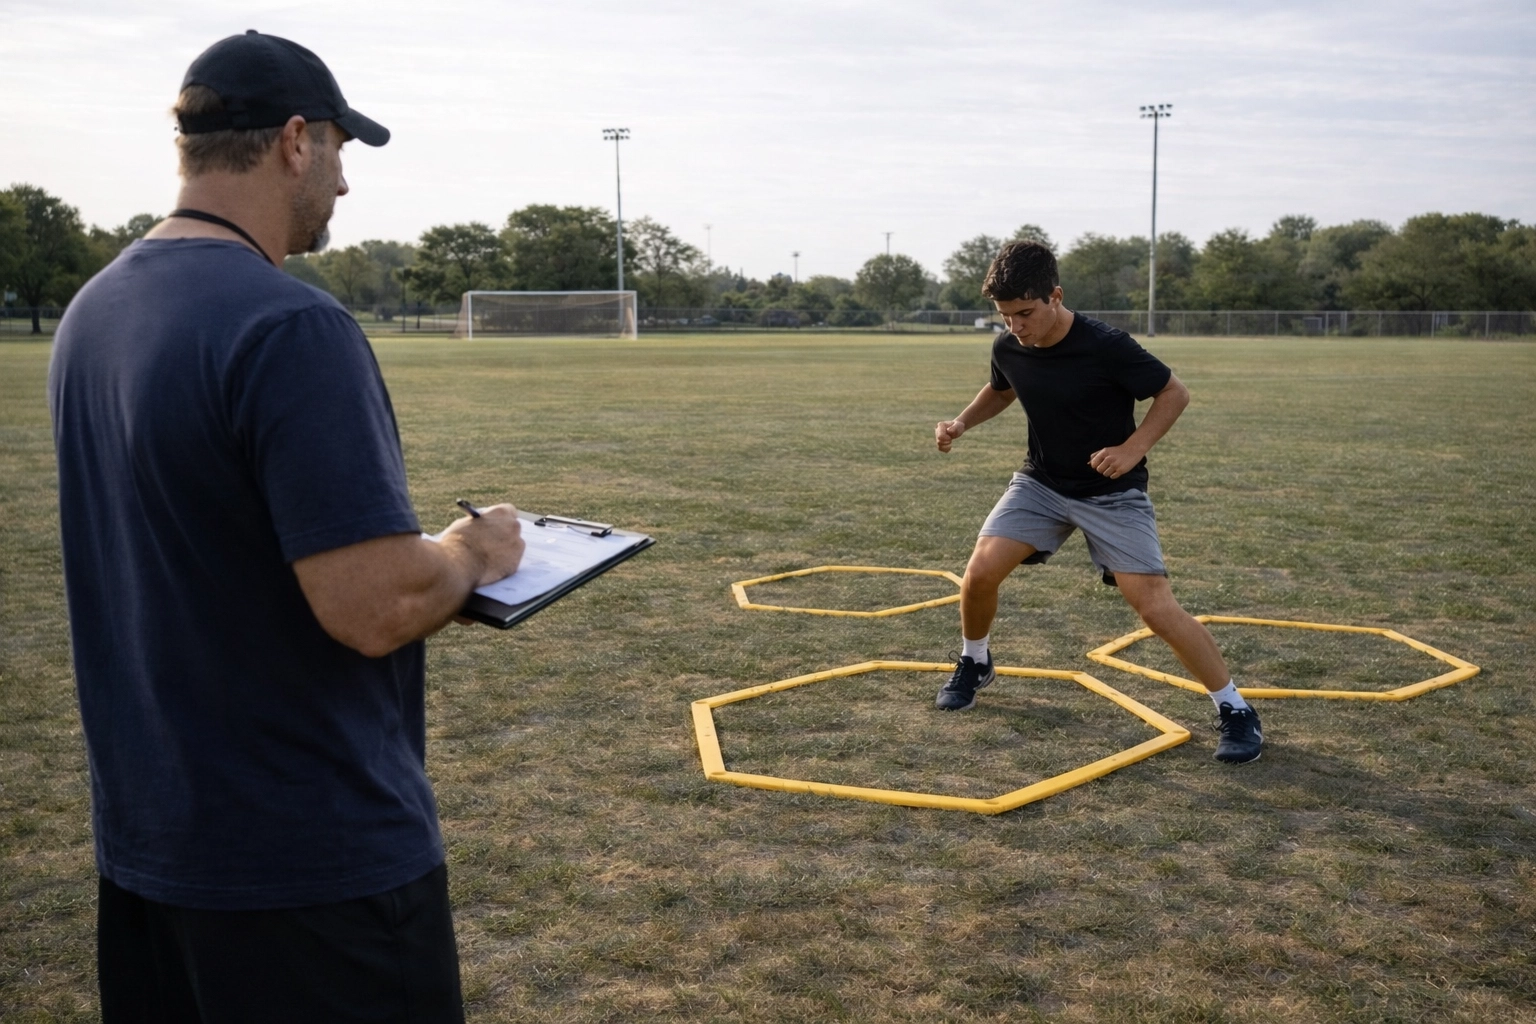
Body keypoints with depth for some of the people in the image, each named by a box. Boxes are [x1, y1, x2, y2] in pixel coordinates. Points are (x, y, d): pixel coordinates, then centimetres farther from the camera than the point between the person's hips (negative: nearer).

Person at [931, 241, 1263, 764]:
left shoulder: (1106, 346, -25)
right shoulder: (1008, 348, -8)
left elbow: (1174, 392, -13)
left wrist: (1132, 450, -25)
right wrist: (962, 422, -1)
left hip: (1112, 492, -4)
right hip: (1041, 483, 5)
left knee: (1155, 606, -15)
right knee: (981, 570, -12)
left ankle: (1235, 710, 3)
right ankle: (974, 663, 19)